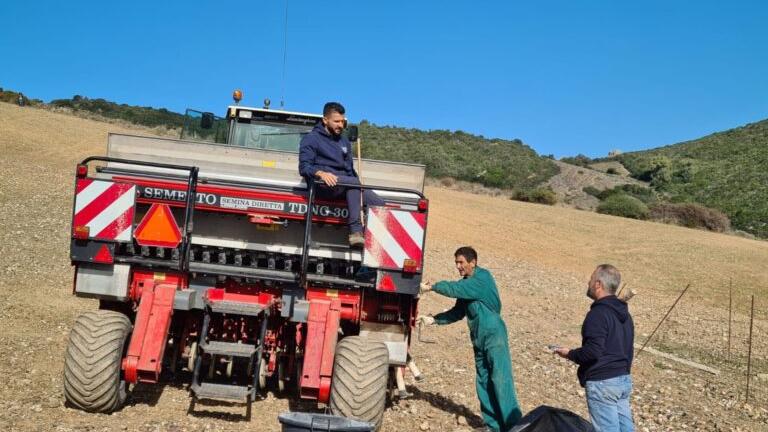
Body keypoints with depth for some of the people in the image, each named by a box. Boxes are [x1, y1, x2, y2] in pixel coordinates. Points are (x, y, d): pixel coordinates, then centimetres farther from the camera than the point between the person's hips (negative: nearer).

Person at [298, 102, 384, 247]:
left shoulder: (344, 141, 26)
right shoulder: (311, 139, 6)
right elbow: (304, 167, -7)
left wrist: (359, 186, 8)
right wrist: (321, 173, -27)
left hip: (346, 185, 6)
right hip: (322, 185, -6)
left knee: (379, 204, -14)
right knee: (354, 183, -35)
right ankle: (355, 231, -37)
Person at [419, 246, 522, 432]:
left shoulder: (483, 278, -14)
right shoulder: (465, 284, 11)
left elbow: (455, 289, -23)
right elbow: (457, 312, 13)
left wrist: (431, 287, -11)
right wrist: (433, 319, 3)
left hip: (494, 335, -8)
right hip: (478, 338, 8)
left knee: (501, 380, -11)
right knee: (483, 382, 9)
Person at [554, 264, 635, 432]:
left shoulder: (598, 313, -18)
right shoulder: (624, 312, 13)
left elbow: (592, 352, -25)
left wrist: (569, 354, -9)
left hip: (602, 383, -9)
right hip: (624, 380, 9)